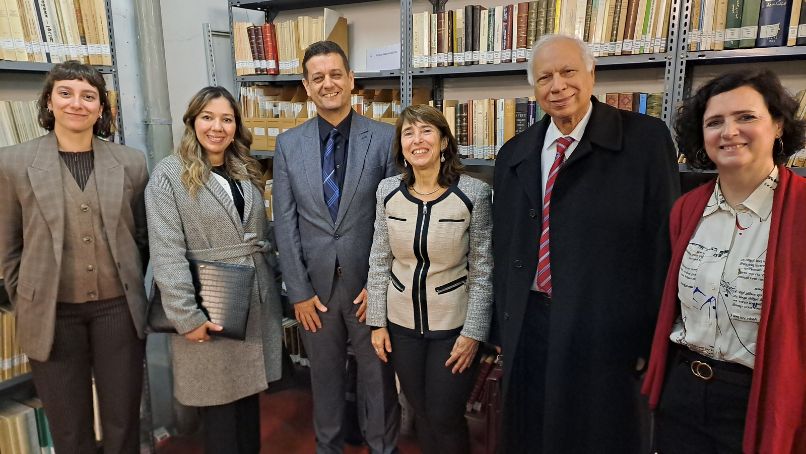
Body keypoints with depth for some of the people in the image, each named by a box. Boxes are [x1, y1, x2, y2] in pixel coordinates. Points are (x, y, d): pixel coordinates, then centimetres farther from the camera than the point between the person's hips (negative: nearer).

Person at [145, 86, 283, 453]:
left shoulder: (247, 172, 10)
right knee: (219, 401, 9)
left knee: (249, 392, 17)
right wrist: (186, 317, -19)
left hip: (257, 302, 5)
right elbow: (166, 254, -15)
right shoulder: (168, 175, -8)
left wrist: (272, 290, 10)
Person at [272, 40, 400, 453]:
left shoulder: (385, 138, -5)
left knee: (378, 376, 13)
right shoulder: (288, 144, 2)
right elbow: (285, 224, 0)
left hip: (370, 283, -1)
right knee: (324, 375, 18)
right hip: (315, 284, 2)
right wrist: (298, 291, -3)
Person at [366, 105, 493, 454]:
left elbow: (483, 271, -9)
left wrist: (473, 333, -10)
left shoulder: (474, 193, -14)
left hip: (453, 326, -3)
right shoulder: (387, 191, -4)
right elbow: (379, 261, 3)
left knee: (445, 419, 8)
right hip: (401, 324, 3)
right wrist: (377, 322, 2)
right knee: (421, 413, 18)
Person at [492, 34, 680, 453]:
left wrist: (652, 336, -7)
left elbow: (664, 241, -7)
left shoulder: (645, 139, -6)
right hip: (528, 326, 4)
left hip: (605, 332, -4)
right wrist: (504, 324, 11)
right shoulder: (514, 154, 8)